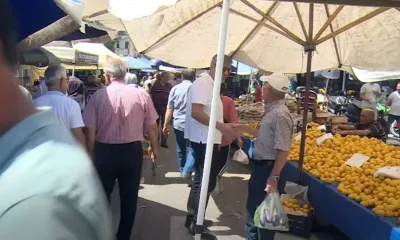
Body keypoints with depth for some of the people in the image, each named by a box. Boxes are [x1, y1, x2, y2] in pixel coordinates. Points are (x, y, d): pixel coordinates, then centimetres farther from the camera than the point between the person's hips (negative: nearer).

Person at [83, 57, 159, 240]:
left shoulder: (98, 96, -10)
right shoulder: (141, 94, -8)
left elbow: (90, 131, -8)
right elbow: (152, 127, -3)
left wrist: (91, 154, 6)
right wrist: (154, 147, 15)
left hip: (104, 151, 0)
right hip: (132, 151, 0)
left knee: (102, 196, 20)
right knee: (129, 197, 17)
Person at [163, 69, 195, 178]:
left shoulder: (175, 88, 2)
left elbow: (169, 109, 1)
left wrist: (165, 125, 7)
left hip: (178, 124, 3)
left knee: (180, 150, 16)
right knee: (193, 149, 6)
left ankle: (182, 170, 27)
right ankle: (187, 171, -8)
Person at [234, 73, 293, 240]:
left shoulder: (280, 114, -23)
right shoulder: (271, 111, 9)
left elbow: (283, 150, -27)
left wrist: (274, 177, -27)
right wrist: (245, 129, 24)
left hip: (268, 170, -10)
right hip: (260, 167, 10)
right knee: (253, 209, 23)